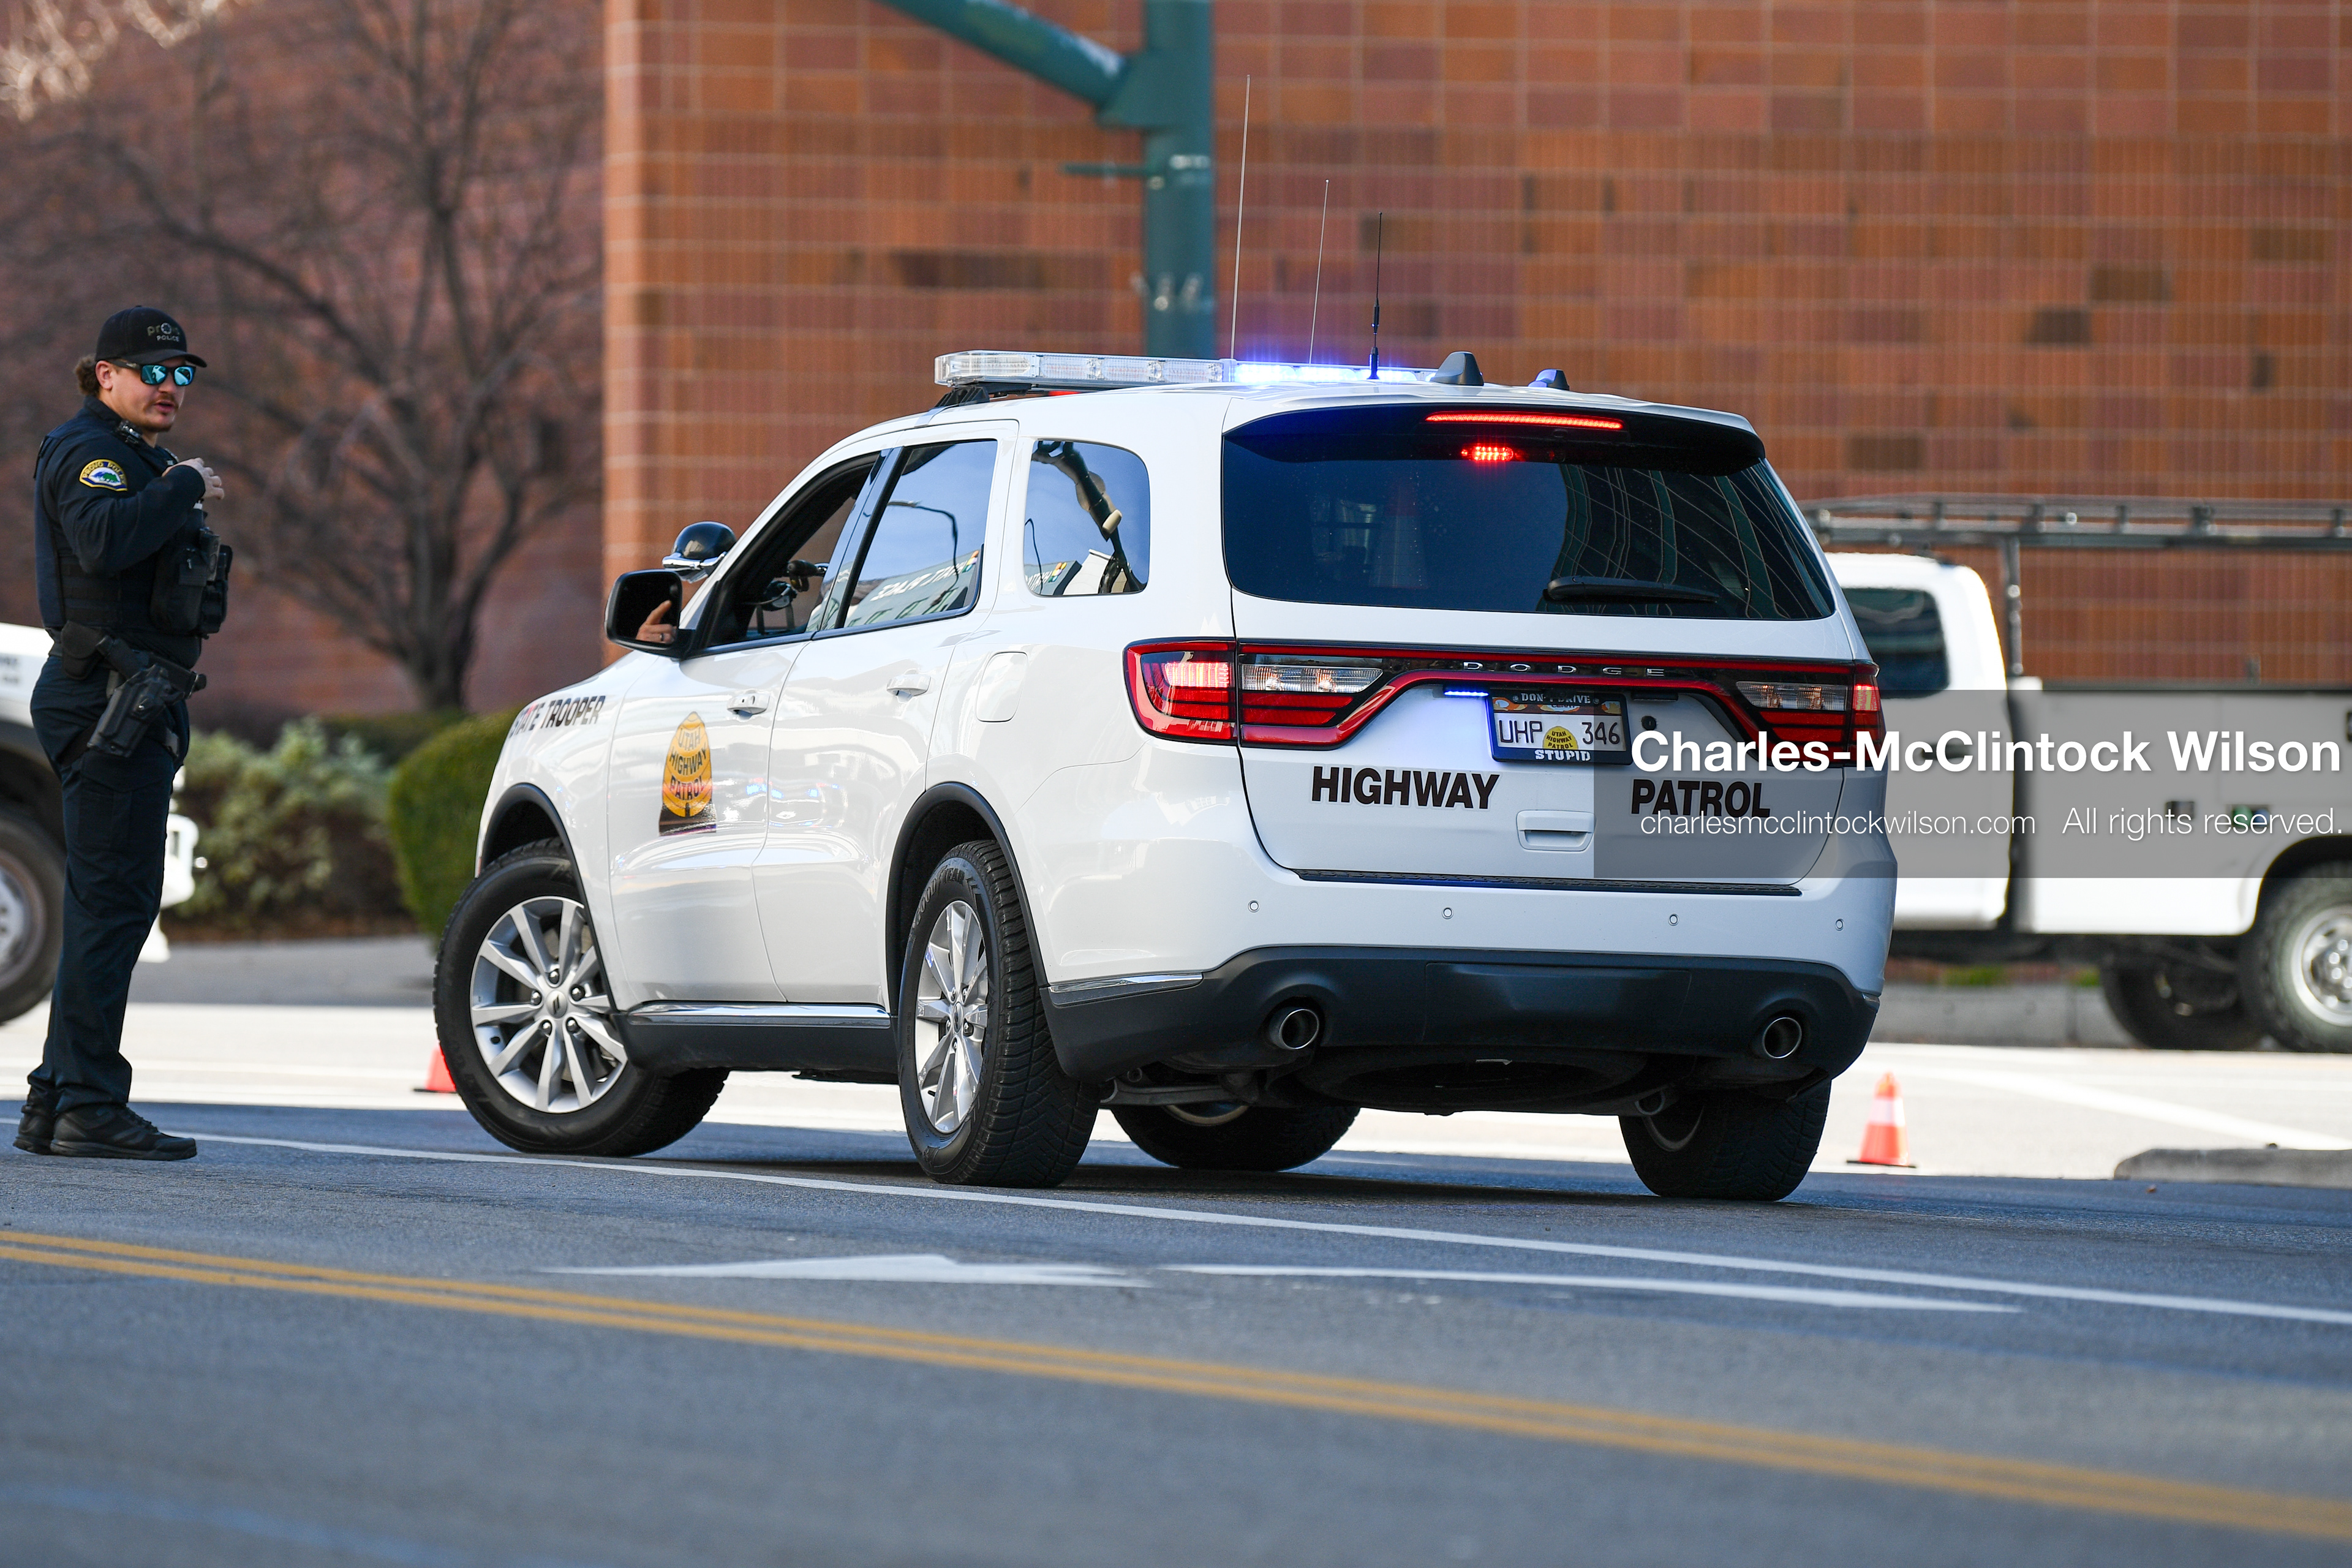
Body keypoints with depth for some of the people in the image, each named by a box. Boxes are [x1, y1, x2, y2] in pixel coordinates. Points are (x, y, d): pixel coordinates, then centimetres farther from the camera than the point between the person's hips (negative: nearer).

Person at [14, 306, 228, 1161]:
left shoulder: (137, 460, 22)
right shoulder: (89, 452, -11)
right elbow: (105, 541, -30)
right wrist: (186, 488, -20)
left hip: (137, 705, 11)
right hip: (109, 699, -11)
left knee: (107, 907, 11)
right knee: (112, 901, -12)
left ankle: (56, 1101, 13)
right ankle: (90, 1106, -14)